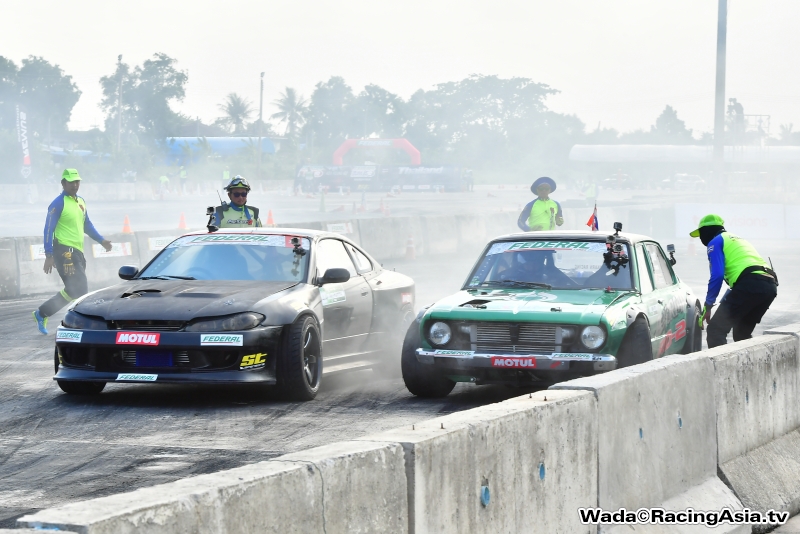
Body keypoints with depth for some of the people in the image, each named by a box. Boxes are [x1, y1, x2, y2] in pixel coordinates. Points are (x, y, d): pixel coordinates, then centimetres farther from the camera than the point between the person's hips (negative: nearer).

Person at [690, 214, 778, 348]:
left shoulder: (715, 242, 8)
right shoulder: (737, 240, 34)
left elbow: (717, 276, -6)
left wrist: (708, 306, -1)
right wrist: (723, 303, 42)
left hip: (750, 285, -9)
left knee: (716, 330, -7)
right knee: (742, 332, 24)